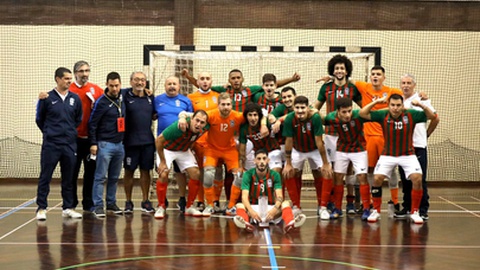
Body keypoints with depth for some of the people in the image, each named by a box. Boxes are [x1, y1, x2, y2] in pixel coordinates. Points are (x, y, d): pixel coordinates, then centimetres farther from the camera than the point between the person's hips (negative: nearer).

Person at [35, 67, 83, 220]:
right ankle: (41, 208, 8)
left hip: (70, 144, 3)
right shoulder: (47, 98, -3)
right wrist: (49, 133, 11)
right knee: (45, 177, 1)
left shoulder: (75, 99, 5)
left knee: (69, 178, 8)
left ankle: (68, 208, 17)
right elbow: (39, 119, 7)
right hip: (50, 145, -3)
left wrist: (70, 131, 12)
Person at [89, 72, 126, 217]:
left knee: (114, 177, 12)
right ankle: (98, 206, 2)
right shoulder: (102, 102, -10)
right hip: (105, 144, -6)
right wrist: (93, 143, -12)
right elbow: (92, 123, -9)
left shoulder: (122, 98, 6)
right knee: (101, 177, -3)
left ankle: (111, 203, 22)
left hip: (119, 144, 6)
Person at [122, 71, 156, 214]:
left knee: (146, 171, 8)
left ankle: (145, 201, 18)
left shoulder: (150, 97, 11)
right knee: (129, 171, 5)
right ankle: (128, 202, 16)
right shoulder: (124, 95, -4)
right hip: (130, 141, -4)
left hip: (148, 141, 4)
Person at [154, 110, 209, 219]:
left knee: (196, 173, -8)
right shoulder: (179, 126, -38)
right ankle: (161, 207, -6)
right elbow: (158, 140, -29)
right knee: (163, 174, -23)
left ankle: (189, 207, 5)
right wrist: (162, 162, -23)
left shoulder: (202, 129, -21)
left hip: (184, 151, 5)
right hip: (167, 149, -5)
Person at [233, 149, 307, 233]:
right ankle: (246, 223, -64)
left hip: (270, 207, 1)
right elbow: (244, 197, -18)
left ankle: (290, 223, -59)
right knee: (239, 205, -31)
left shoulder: (275, 175, -2)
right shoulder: (248, 175, -6)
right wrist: (251, 211, -39)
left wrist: (274, 210, -36)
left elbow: (279, 196, -13)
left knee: (286, 203, -26)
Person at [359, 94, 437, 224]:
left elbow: (432, 116, -9)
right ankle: (376, 211, 6)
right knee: (377, 179, -13)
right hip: (388, 155, 0)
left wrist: (421, 105, -25)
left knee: (417, 179, -18)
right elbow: (362, 113, -14)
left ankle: (415, 212, -2)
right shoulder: (383, 115, -11)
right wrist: (376, 102, -22)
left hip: (407, 155, 0)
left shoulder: (411, 115, -11)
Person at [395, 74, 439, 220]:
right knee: (405, 179, 8)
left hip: (418, 146, -4)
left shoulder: (422, 100, -1)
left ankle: (423, 209, 0)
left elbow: (435, 119, 4)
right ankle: (407, 207, 17)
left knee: (420, 179, -4)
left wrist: (426, 134, 9)